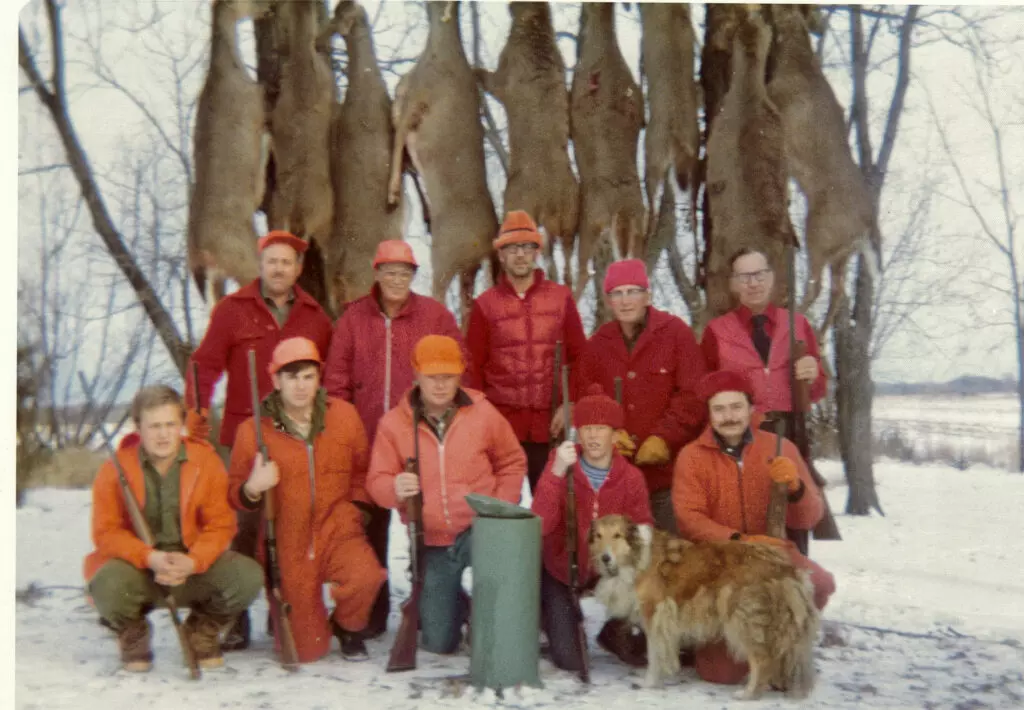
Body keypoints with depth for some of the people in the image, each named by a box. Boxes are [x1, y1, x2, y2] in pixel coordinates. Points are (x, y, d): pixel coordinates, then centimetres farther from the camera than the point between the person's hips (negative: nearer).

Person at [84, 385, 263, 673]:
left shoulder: (206, 461, -5)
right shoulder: (116, 469, -8)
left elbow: (220, 524, -5)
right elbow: (106, 532, -9)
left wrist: (192, 562, -24)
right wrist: (151, 558, -28)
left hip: (192, 566, 1)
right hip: (137, 565, -1)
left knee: (248, 576, -25)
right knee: (109, 584, -36)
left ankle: (202, 631, 10)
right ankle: (132, 634, 5)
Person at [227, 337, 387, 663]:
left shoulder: (343, 415, 0)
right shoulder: (253, 430, -5)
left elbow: (363, 469, 16)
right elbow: (235, 496, 3)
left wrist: (355, 507, 3)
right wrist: (252, 489, -19)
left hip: (339, 533, 1)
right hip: (287, 545, 0)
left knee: (366, 576, -34)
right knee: (307, 650, 0)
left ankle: (347, 626, 2)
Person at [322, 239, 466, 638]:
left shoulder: (436, 315, 2)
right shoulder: (354, 318, 5)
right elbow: (336, 378, 5)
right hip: (368, 440, 1)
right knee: (371, 524, 9)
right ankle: (373, 611, 21)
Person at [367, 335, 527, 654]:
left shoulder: (482, 413, -4)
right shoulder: (393, 423, -4)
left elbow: (512, 463, 6)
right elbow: (377, 481, -3)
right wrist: (395, 489, -27)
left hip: (479, 529, -1)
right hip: (431, 545, 2)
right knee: (438, 644, 6)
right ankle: (455, 605, 41)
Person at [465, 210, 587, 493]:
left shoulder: (561, 297, 6)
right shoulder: (485, 304, 4)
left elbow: (578, 356, 7)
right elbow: (474, 366, 5)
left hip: (549, 425, 1)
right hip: (500, 425, 0)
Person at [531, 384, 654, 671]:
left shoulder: (631, 477, -9)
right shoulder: (560, 467, -14)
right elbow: (541, 527, -25)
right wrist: (556, 472, -35)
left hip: (610, 570, 2)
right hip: (562, 571, -1)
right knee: (569, 661, -7)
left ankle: (615, 631, 18)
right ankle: (551, 616, 24)